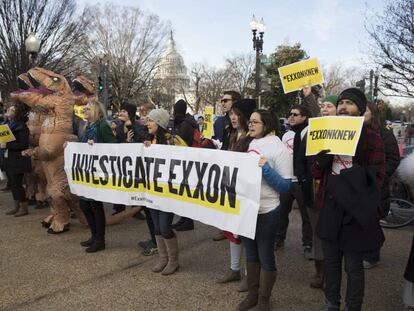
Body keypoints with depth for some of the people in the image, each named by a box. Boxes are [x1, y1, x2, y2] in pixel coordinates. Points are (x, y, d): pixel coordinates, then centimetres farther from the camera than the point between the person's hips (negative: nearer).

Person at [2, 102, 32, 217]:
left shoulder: (21, 127, -14)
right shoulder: (8, 125, 11)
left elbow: (24, 145, -19)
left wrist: (7, 145, -20)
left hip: (18, 160, -8)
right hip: (8, 159, 8)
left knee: (17, 184, -4)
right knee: (13, 184, 12)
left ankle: (24, 208, 6)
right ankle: (17, 206, 22)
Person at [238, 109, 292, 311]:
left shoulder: (279, 148, -11)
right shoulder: (249, 143, 8)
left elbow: (285, 185, -16)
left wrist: (266, 168, -26)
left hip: (266, 211, -6)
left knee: (265, 256, 8)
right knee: (250, 253, 18)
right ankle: (252, 294, 35)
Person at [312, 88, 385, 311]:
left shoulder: (372, 138, -6)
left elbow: (376, 178, -7)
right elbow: (316, 174, 8)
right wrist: (320, 161, -14)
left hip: (355, 211, -4)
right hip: (330, 209, 4)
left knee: (353, 266, 7)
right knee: (330, 261, 16)